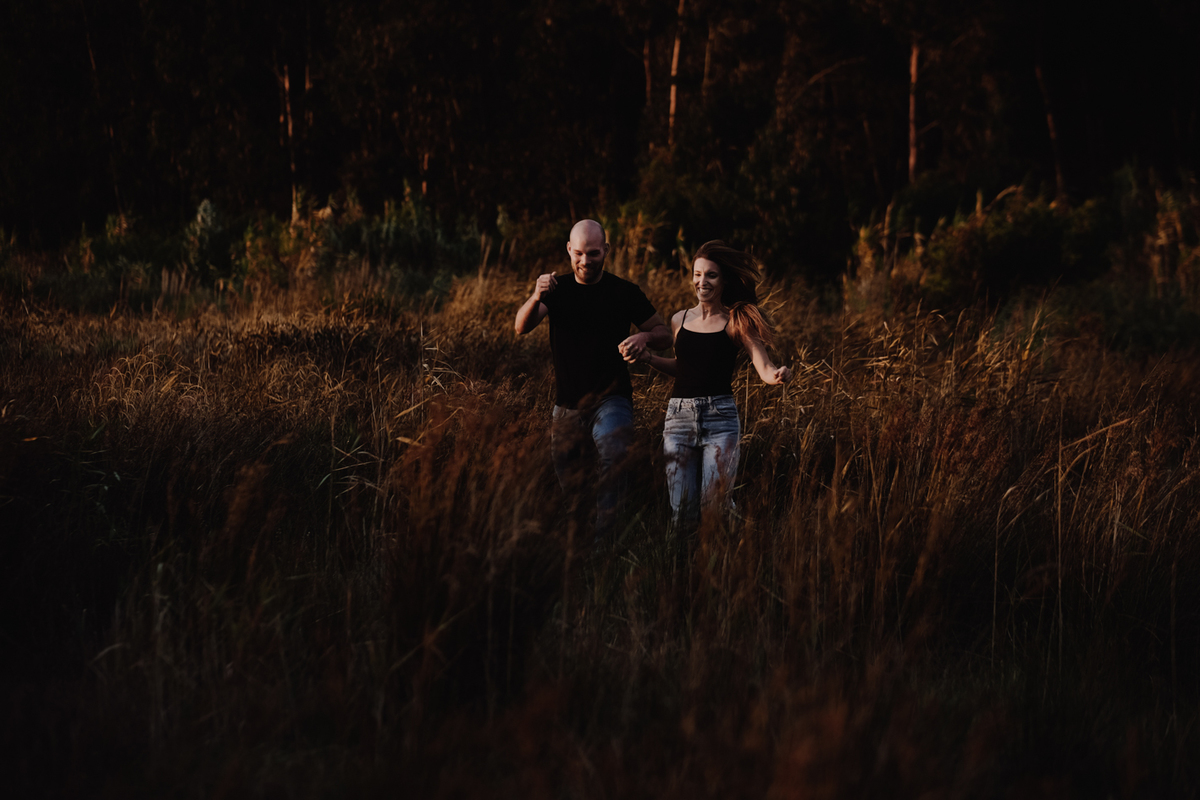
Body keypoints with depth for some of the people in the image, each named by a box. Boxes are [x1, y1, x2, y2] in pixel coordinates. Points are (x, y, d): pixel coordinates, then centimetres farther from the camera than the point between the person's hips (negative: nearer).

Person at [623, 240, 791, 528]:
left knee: (713, 507, -7)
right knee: (682, 513, -1)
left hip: (720, 418, -3)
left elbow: (765, 369, -7)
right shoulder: (680, 320, 11)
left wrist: (779, 374, -30)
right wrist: (647, 357, 10)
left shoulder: (737, 323, 0)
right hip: (679, 416, 3)